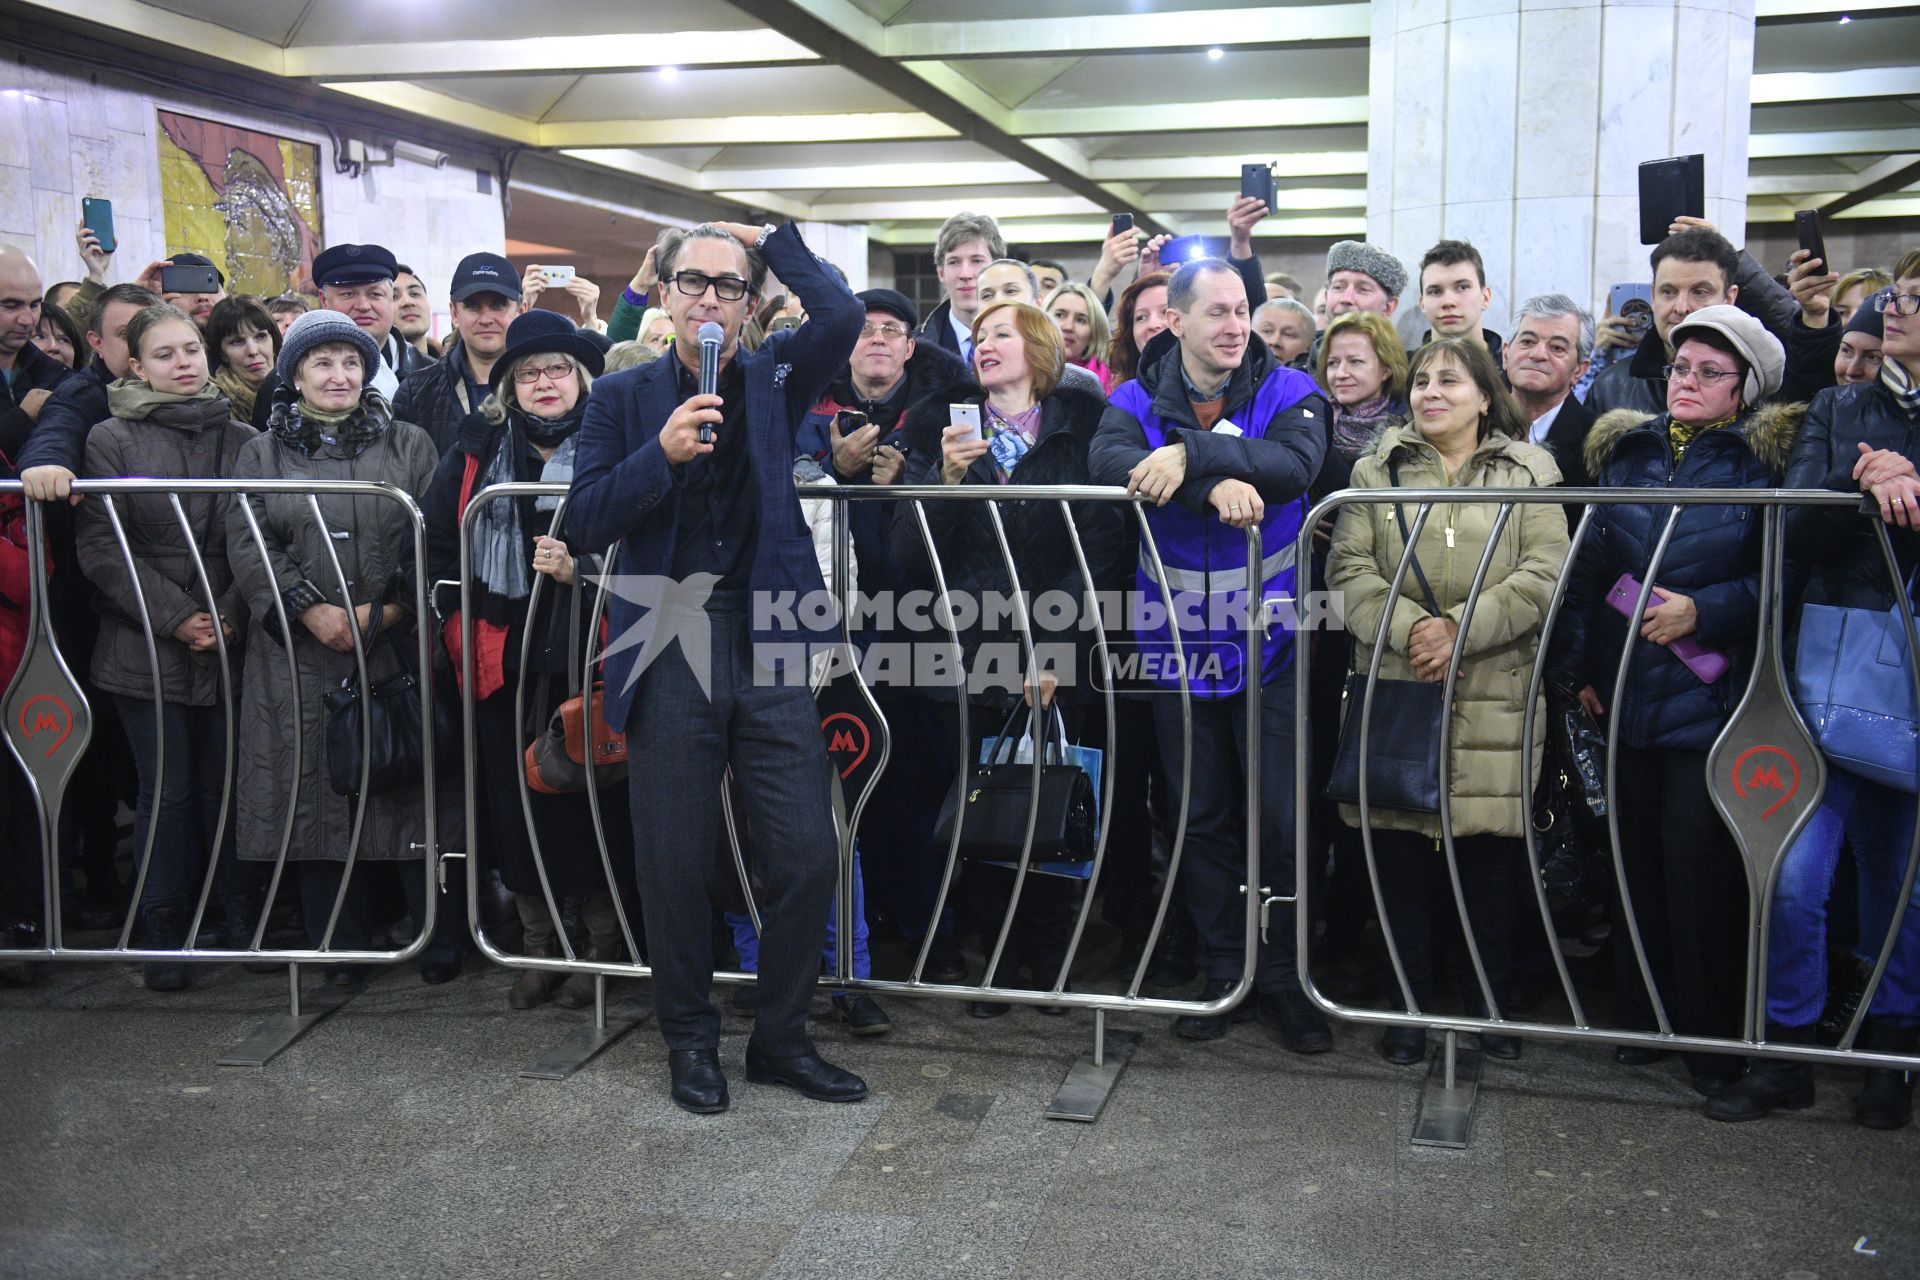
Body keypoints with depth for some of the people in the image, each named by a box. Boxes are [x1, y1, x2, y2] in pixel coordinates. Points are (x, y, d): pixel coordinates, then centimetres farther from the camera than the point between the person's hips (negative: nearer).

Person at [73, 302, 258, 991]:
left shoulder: (243, 441, 9)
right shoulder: (111, 440, 2)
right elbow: (102, 549, -4)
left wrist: (231, 615, -8)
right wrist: (176, 617, -11)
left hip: (231, 647, 2)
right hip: (147, 649, -2)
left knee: (229, 788, 4)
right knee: (167, 793, 2)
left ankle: (244, 926, 16)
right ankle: (165, 938, 14)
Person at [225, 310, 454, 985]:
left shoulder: (410, 445, 10)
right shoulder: (262, 453, 12)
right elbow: (247, 544, 2)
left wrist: (389, 610, -12)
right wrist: (309, 610, -12)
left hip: (396, 645, -1)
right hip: (299, 651, 1)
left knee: (410, 783, -3)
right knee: (318, 789, 2)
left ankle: (437, 940, 6)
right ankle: (342, 944, 12)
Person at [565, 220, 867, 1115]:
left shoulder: (774, 379, 9)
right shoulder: (624, 396, 7)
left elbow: (842, 316, -10)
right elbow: (586, 522, -2)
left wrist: (772, 239, 1)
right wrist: (662, 454, -16)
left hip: (771, 643, 1)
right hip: (671, 647, -1)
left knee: (807, 853, 1)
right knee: (675, 860, 6)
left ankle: (780, 1038, 19)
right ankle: (690, 1040, 25)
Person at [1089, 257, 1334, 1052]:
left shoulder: (1289, 393, -3)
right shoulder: (1137, 401, 0)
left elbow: (1293, 464, -24)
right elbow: (1109, 463, -22)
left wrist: (1189, 453, -35)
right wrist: (1217, 483, -34)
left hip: (1269, 647, -1)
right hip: (1179, 648, 2)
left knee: (1282, 820, 3)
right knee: (1201, 819, 12)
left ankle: (1282, 977, 19)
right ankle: (1222, 972, 26)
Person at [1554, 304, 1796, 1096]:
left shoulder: (1765, 461, -1)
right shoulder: (1623, 452, 12)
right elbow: (1588, 564, 13)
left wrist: (1705, 610, -18)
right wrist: (1578, 664, 8)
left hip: (1711, 696, -4)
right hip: (1626, 694, 4)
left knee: (1698, 862, -5)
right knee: (1637, 855, 11)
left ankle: (1711, 1041, 10)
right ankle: (1640, 1018, 24)